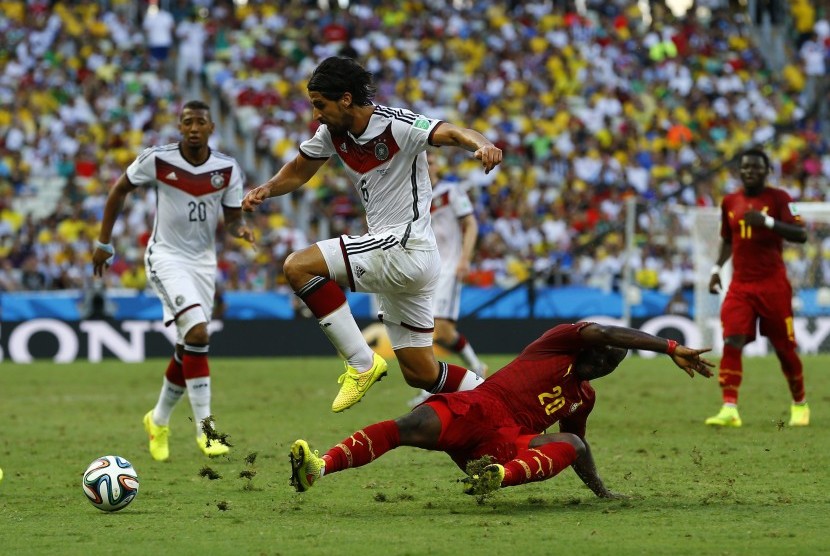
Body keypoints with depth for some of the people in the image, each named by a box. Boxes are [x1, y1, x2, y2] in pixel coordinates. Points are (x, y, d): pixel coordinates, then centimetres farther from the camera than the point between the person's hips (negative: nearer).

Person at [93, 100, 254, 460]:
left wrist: (240, 229, -21)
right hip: (167, 255, -4)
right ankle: (204, 426, -22)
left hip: (203, 261, 4)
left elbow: (231, 218, 3)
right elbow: (120, 190, 3)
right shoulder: (157, 160, -12)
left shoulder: (228, 170, -6)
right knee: (197, 332, -23)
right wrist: (103, 242, 6)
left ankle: (159, 420, 32)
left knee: (188, 348, 9)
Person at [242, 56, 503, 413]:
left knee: (298, 266, -18)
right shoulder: (333, 133, 6)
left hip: (405, 247, -9)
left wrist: (481, 145, -52)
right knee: (420, 374, 12)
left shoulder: (398, 125, -16)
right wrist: (267, 189, -2)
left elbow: (453, 134, -30)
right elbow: (299, 171, 19)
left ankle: (361, 363, -15)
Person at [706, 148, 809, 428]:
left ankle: (800, 405, 24)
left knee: (785, 348, 3)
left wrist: (767, 221, -25)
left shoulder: (778, 198, -3)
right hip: (740, 286, 3)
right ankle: (729, 409, -20)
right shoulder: (730, 202, 11)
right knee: (732, 343, -15)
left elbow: (800, 234, -14)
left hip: (773, 285, -3)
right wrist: (716, 268, 12)